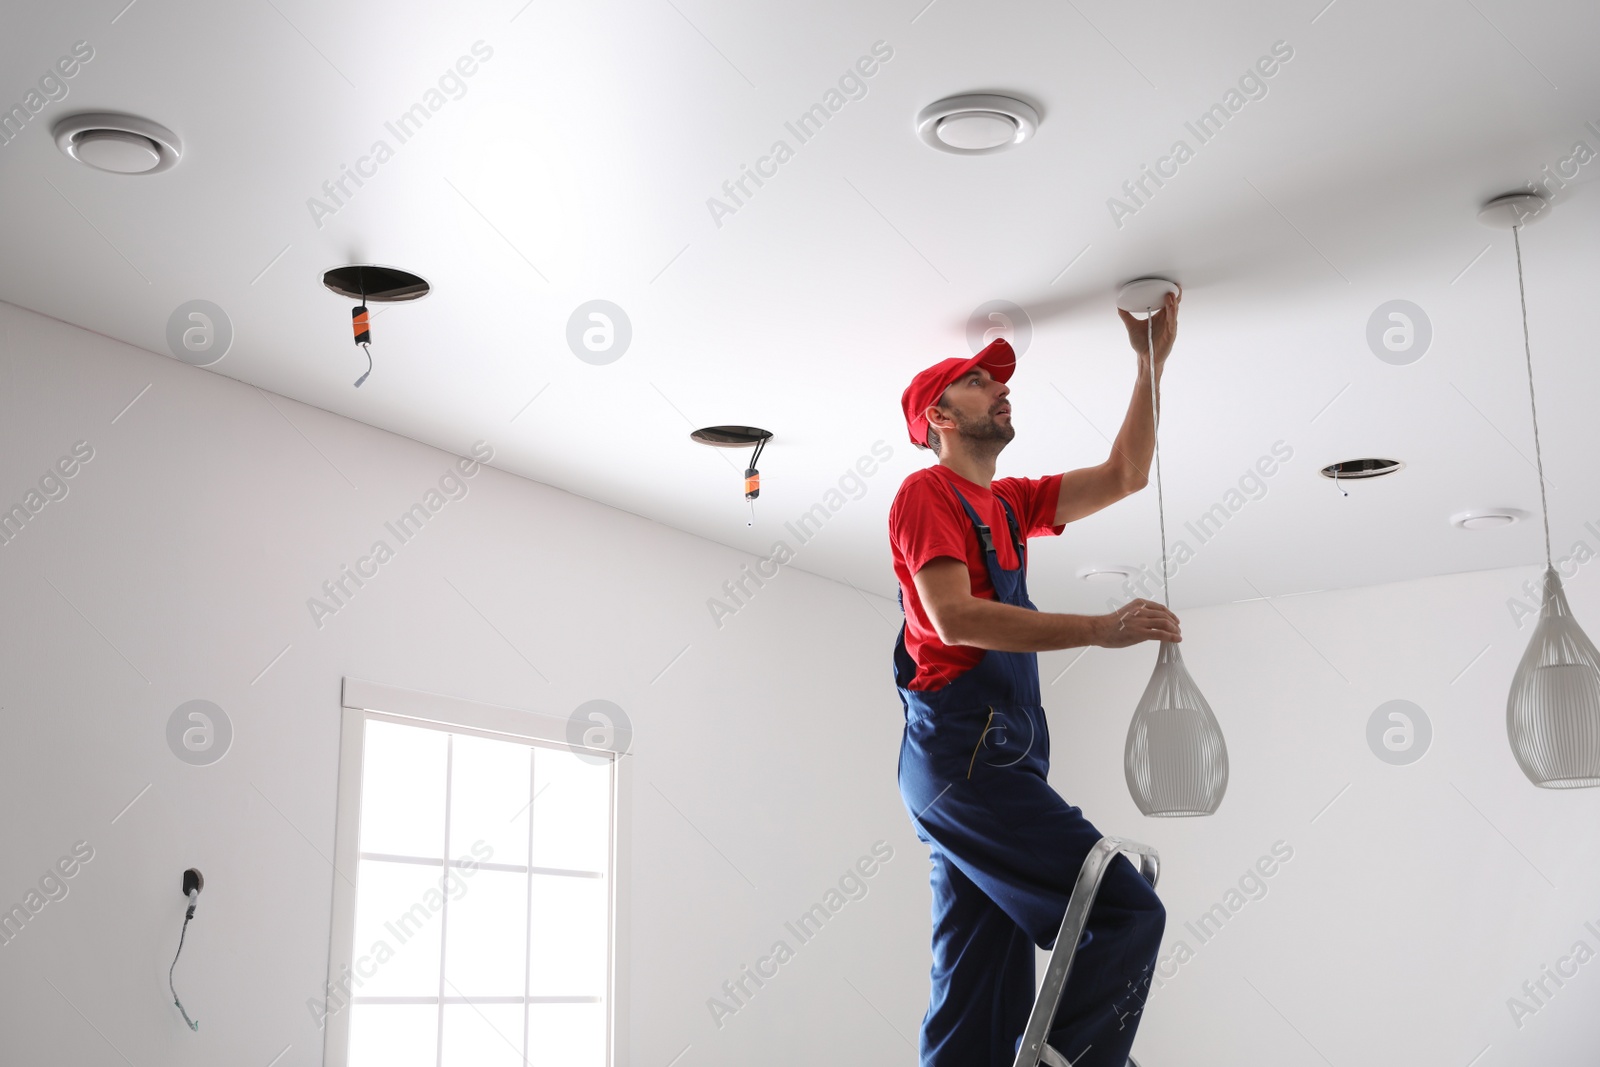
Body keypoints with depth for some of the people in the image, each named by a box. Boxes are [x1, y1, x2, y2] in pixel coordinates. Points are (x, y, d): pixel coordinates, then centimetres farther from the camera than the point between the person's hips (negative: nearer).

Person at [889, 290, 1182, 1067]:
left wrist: (1153, 362, 22)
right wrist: (1099, 630, -19)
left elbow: (1123, 476, 26)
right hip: (965, 754, -9)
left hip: (980, 767, 9)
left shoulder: (1008, 504, 23)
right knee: (1127, 913, -15)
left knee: (985, 1002, 5)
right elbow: (953, 618, -15)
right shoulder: (926, 493, -1)